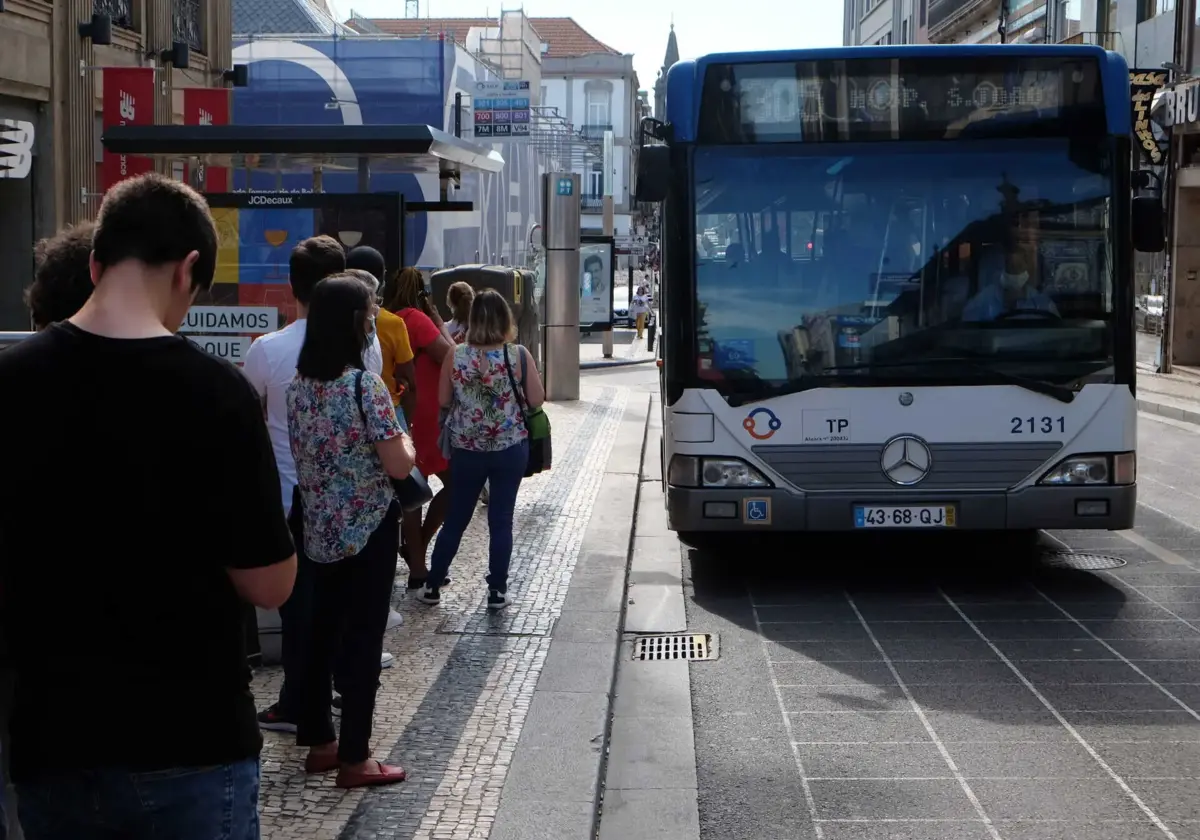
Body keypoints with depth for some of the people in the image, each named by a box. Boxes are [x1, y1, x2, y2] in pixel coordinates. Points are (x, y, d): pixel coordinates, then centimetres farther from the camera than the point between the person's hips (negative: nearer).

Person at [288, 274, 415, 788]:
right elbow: (398, 466, -17)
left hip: (318, 529, 7)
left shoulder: (299, 383, 3)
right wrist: (404, 441, 2)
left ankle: (318, 741, 25)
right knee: (363, 638, 1)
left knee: (322, 630, 15)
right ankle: (354, 759, 7)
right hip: (368, 528, -7)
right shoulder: (365, 385, -19)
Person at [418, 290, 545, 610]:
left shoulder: (455, 356, -8)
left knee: (455, 519, 14)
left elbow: (443, 400, 2)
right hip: (510, 449, -1)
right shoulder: (519, 356, -11)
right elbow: (536, 400, -5)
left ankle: (432, 586, 21)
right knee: (501, 520, 7)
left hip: (466, 449, 1)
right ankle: (497, 591, 11)